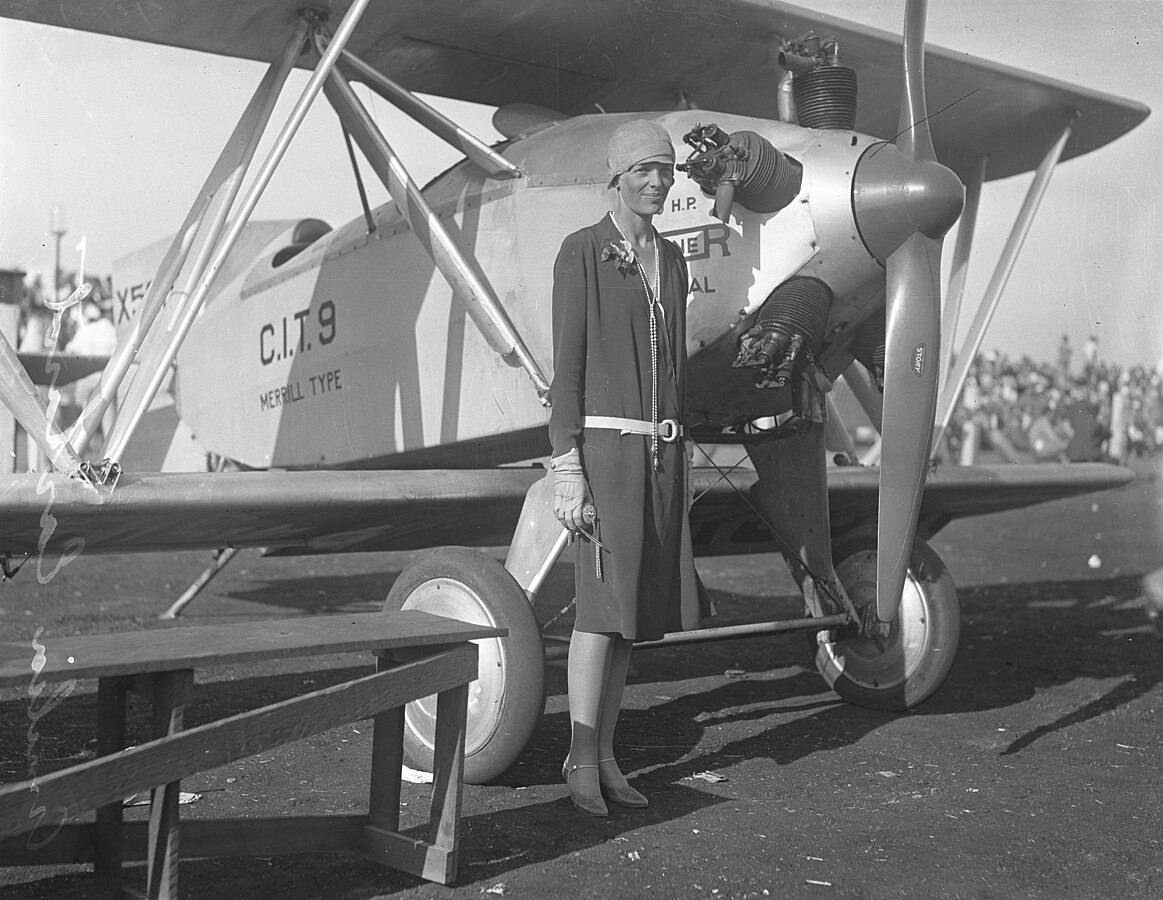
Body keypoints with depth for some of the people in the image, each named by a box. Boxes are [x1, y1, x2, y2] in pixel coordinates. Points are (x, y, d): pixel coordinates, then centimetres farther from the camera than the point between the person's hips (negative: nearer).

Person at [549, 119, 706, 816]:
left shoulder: (670, 260, 15)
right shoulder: (582, 253, -4)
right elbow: (566, 368, -9)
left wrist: (681, 463, 15)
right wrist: (567, 471, -15)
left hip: (661, 452, 6)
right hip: (604, 444, -6)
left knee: (636, 609, 7)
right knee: (603, 607, -10)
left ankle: (605, 757, 15)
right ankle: (581, 761, 1)